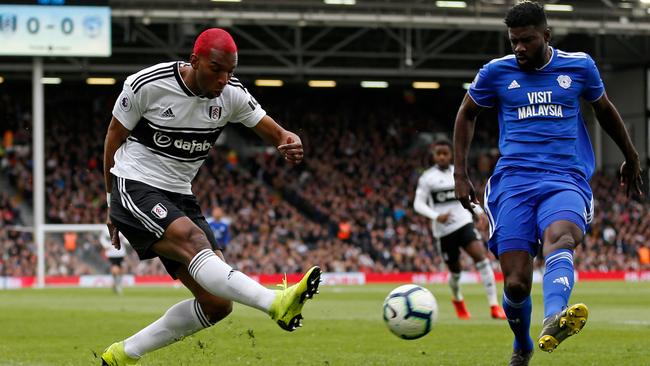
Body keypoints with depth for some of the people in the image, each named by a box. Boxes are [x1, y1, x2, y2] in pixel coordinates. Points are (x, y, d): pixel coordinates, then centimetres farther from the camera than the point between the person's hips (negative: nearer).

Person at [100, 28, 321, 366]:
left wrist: (289, 142, -24)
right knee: (194, 242, -35)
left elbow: (272, 130, 2)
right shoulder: (147, 85, -14)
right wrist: (112, 204, 5)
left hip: (178, 197, 7)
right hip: (136, 186, -7)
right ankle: (276, 303, -56)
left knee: (217, 303, -2)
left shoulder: (232, 94, -2)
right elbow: (115, 136, -1)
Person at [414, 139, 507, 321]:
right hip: (444, 230, -2)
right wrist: (436, 216, -22)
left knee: (481, 256, -21)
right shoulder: (427, 177, -3)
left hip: (464, 223, 2)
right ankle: (457, 300, 44)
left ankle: (494, 305, -24)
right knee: (455, 270, 8)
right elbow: (418, 204, -6)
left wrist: (479, 211, 4)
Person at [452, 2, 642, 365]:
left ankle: (553, 321, -63)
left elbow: (605, 109, 27)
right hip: (513, 182, 1)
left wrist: (631, 157, 39)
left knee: (560, 237, -36)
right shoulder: (496, 72, 8)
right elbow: (466, 115, 23)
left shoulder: (579, 66, 9)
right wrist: (461, 174, 17)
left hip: (566, 181, -1)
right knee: (516, 283, -10)